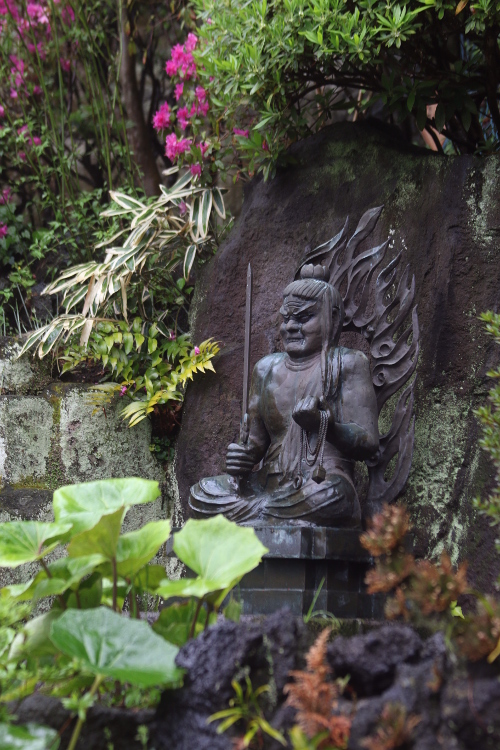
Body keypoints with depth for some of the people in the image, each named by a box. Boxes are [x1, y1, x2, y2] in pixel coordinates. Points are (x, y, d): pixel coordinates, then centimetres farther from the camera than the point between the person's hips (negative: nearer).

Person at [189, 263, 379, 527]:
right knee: (202, 493, -21)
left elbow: (369, 443, -3)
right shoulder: (267, 368, 21)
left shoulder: (347, 364, 6)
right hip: (268, 484, 5)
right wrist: (243, 458, -4)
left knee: (326, 495, -40)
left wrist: (321, 422, -22)